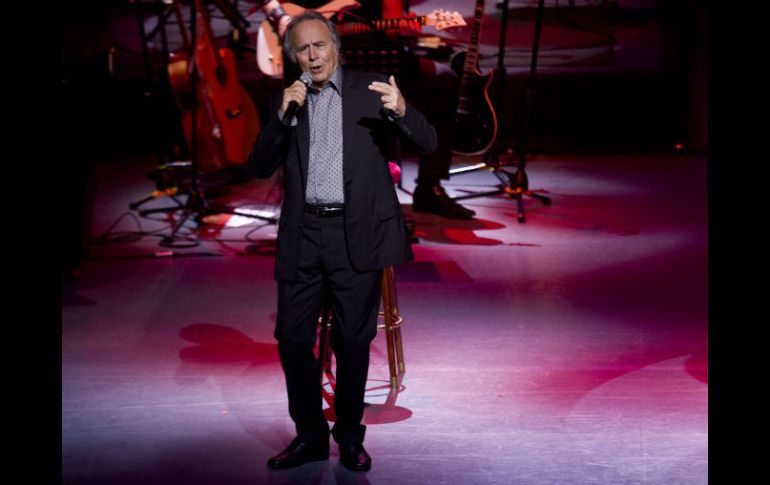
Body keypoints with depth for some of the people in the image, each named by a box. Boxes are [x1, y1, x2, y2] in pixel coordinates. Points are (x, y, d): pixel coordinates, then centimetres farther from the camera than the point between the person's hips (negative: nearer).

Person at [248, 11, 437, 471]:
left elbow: (428, 143, -5)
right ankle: (310, 435, 18)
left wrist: (402, 110, -26)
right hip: (302, 234, 3)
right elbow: (260, 166, 3)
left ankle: (350, 436, 19)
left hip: (356, 234, -3)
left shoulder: (369, 90, 1)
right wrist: (283, 115, -11)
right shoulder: (288, 101, 10)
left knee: (353, 339, 5)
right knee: (292, 337, 4)